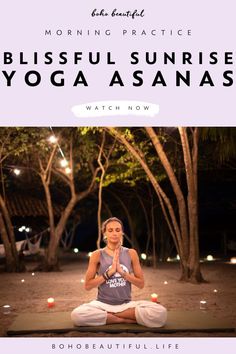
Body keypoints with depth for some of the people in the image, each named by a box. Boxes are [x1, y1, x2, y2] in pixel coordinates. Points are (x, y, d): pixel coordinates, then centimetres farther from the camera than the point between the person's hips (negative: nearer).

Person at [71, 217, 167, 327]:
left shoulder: (131, 253, 3)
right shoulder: (97, 255, -2)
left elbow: (141, 284, 3)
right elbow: (87, 285, -5)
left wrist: (122, 271, -13)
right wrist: (110, 272, -15)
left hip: (126, 304, 1)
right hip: (103, 304, -1)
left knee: (160, 313, -27)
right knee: (77, 315, -35)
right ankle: (125, 319, -15)